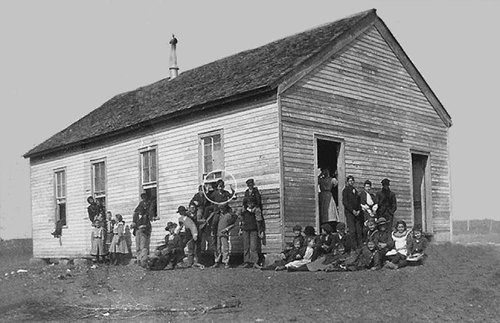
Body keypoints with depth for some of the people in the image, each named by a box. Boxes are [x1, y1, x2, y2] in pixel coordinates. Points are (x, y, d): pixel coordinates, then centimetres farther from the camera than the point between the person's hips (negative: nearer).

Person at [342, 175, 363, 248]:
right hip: (349, 212, -5)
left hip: (357, 213, 5)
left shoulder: (355, 191, 18)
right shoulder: (345, 190, 1)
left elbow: (358, 202, 19)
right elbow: (345, 202, -7)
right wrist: (352, 210, -12)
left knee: (359, 230, -2)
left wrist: (359, 210, 3)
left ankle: (360, 245, -2)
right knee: (352, 231, -10)